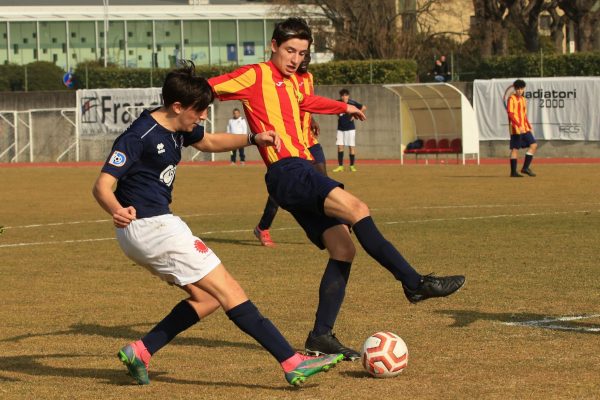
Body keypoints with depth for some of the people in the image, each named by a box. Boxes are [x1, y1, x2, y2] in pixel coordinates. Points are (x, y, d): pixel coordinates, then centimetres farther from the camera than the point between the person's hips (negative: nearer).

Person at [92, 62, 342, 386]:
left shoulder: (178, 128, 9)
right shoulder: (139, 137, -18)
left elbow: (209, 142, 29)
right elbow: (102, 185, -23)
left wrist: (253, 139, 14)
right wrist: (117, 210, -45)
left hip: (156, 226, 10)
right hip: (150, 226, -10)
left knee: (206, 297, 11)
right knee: (228, 291, -10)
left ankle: (141, 351, 7)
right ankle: (293, 364, -12)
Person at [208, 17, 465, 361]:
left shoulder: (290, 82, 24)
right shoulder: (256, 76, -2)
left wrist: (343, 107, 57)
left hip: (303, 171, 10)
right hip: (287, 172, -10)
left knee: (343, 248, -2)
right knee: (356, 209, -25)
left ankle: (321, 336, 0)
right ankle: (415, 283, -26)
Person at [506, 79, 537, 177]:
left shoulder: (523, 100, 17)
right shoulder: (511, 99, -7)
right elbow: (510, 114, -17)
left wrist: (529, 127, 15)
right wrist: (519, 126, -25)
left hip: (524, 129, 8)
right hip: (515, 129, -8)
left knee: (533, 145, -2)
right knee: (515, 149, -4)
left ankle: (525, 167, 1)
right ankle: (513, 172, 1)